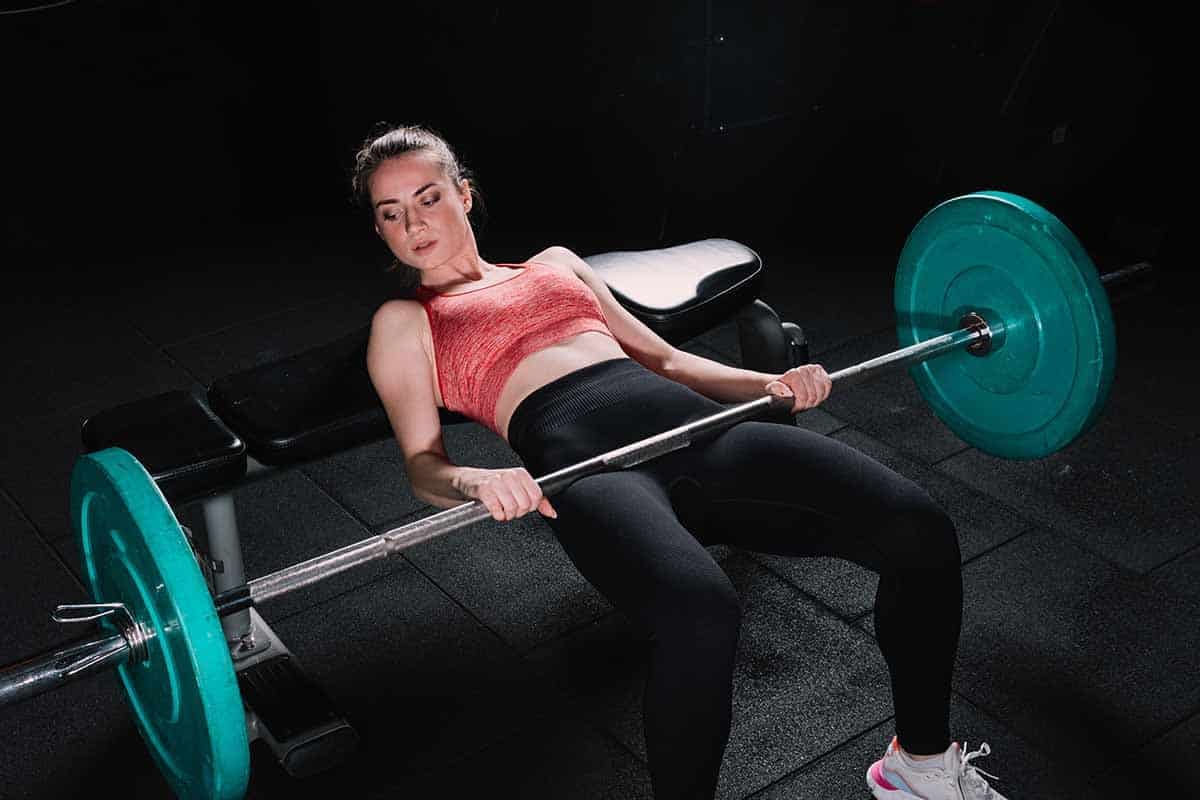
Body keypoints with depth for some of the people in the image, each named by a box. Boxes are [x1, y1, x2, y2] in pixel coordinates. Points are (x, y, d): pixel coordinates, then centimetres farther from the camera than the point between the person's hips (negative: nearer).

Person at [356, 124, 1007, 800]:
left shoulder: (555, 262, 32)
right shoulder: (404, 321, 21)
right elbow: (424, 463, 7)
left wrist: (767, 383, 11)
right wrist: (476, 480, -17)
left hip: (691, 421, 5)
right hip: (582, 459, -4)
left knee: (921, 532, -17)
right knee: (703, 614, -39)